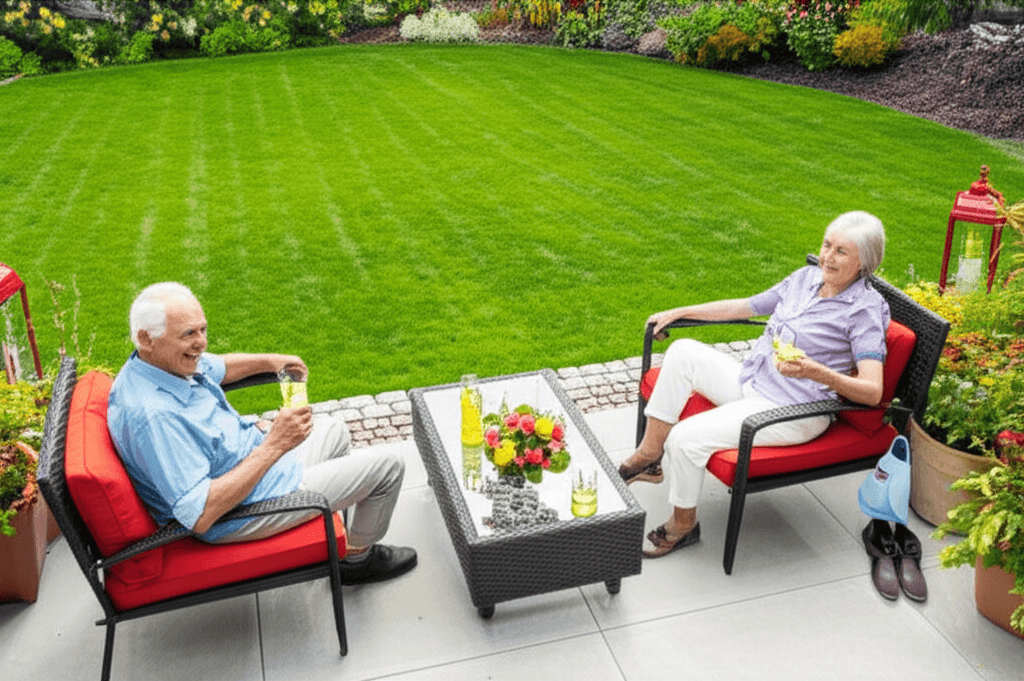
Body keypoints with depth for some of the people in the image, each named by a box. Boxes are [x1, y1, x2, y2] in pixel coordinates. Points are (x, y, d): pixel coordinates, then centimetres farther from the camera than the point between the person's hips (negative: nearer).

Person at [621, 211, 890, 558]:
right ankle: (649, 454, 0)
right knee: (684, 351, -8)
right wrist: (679, 312, 19)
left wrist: (815, 372, -36)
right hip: (750, 381, 8)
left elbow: (872, 392, -21)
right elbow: (745, 306, 19)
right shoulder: (806, 277, 9)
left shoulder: (866, 309, -13)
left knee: (686, 437, -21)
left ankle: (683, 524, 5)